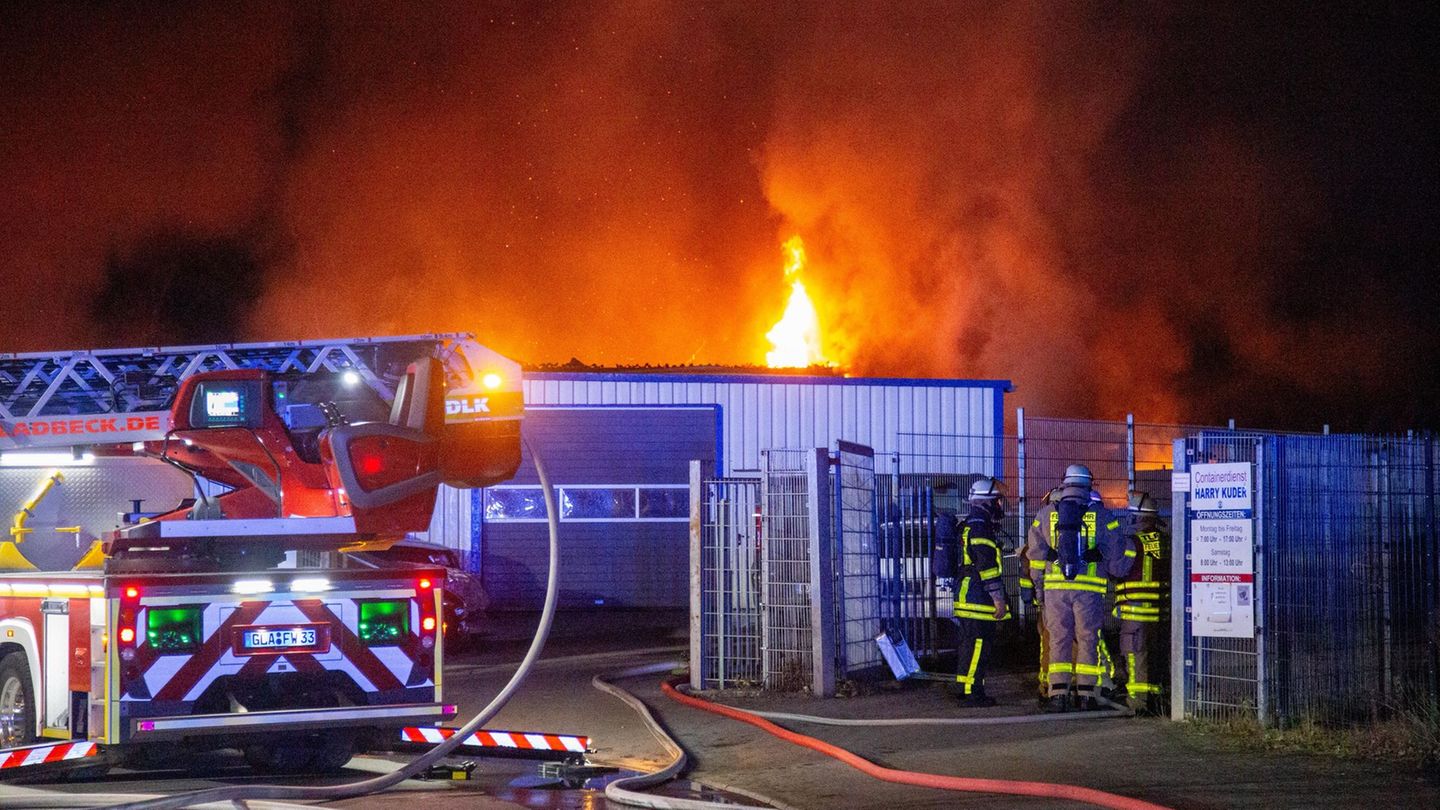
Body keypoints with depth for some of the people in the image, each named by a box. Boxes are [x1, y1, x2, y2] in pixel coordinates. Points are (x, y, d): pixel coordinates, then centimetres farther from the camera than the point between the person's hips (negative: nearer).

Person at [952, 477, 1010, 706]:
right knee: (979, 643, -10)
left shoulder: (967, 526, 19)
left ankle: (966, 688, 21)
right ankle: (973, 691, -12)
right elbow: (987, 566, -20)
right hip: (978, 598, -11)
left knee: (970, 642, 15)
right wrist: (999, 599, -17)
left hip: (966, 594, 11)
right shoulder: (980, 527, -15)